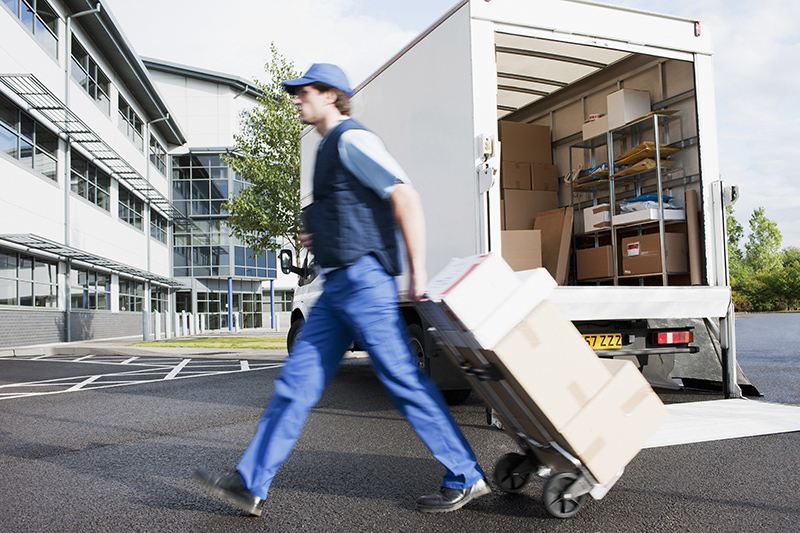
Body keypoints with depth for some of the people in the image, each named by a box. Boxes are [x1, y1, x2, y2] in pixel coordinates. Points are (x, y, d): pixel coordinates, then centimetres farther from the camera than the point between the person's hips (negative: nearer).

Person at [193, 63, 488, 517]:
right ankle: (252, 484, 11)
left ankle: (466, 478, 9)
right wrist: (319, 235, 18)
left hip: (363, 279, -10)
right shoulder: (331, 148, 24)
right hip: (338, 287, 10)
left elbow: (405, 197, -18)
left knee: (404, 380, -4)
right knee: (297, 381, 7)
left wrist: (418, 272, -20)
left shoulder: (352, 139, -7)